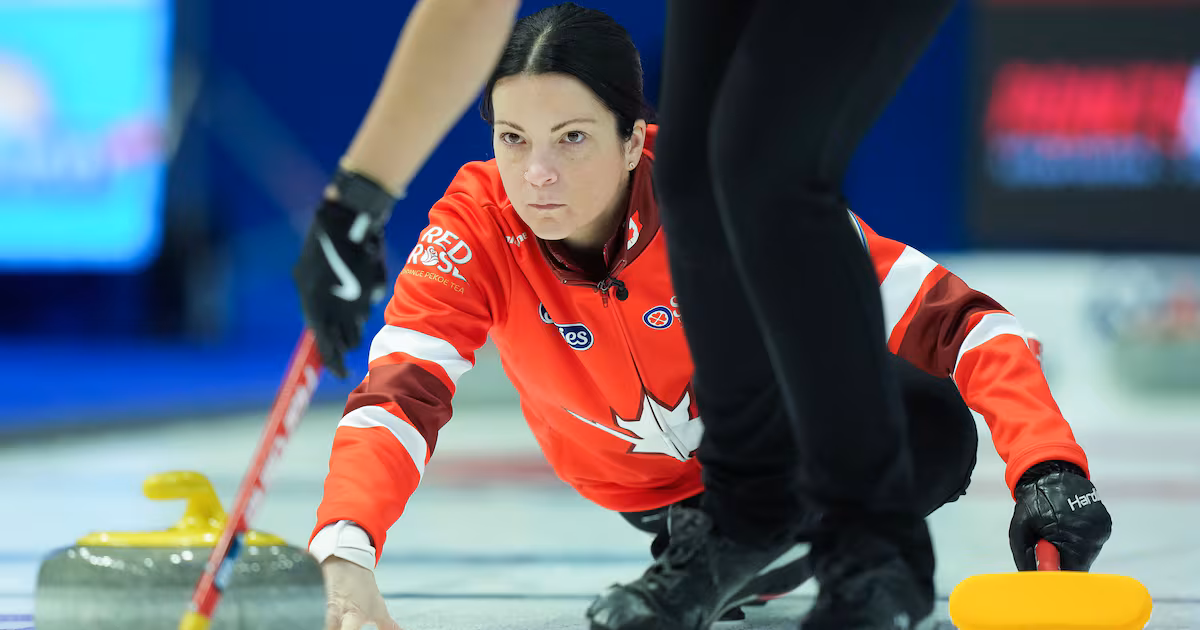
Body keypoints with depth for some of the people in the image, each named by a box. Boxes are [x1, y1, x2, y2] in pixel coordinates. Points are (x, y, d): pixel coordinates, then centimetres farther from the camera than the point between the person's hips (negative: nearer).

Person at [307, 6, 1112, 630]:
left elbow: (949, 318, -37)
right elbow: (398, 401, -39)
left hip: (788, 418, -3)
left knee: (931, 427, -30)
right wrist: (346, 563, -59)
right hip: (648, 486, 3)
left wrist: (1047, 469, -52)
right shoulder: (479, 221, -30)